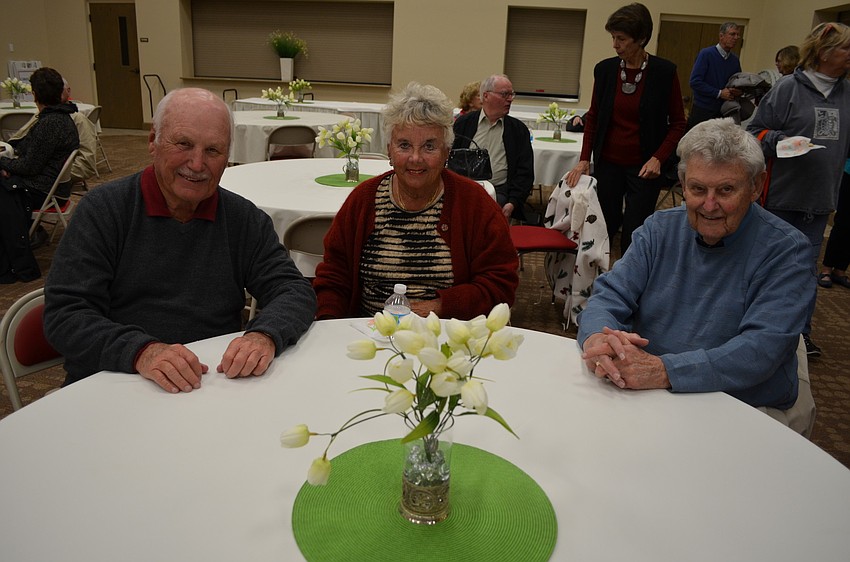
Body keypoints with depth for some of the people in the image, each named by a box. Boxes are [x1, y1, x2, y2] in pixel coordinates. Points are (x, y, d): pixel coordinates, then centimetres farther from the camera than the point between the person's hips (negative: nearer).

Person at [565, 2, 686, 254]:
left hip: (644, 167, -2)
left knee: (634, 235, -2)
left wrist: (658, 158, -14)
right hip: (608, 163, 3)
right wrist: (584, 159, -1)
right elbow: (593, 116, 8)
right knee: (603, 227, 6)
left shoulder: (664, 72, -7)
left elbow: (677, 123, 0)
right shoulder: (605, 69, 0)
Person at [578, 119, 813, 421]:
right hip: (646, 398, 4)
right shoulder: (660, 229, 5)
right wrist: (597, 338, -27)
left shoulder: (786, 251, -8)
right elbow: (610, 295, -2)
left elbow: (762, 348, -21)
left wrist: (664, 371, -34)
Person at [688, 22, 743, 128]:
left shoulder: (735, 59, 12)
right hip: (703, 110, -5)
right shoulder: (706, 54, -5)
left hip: (724, 112, 5)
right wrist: (719, 93, -14)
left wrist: (737, 92, -4)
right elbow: (695, 82, -14)